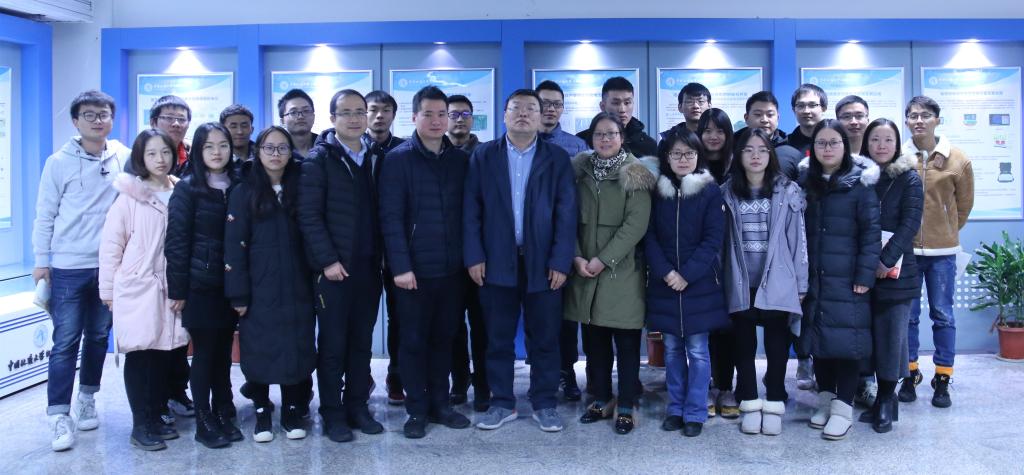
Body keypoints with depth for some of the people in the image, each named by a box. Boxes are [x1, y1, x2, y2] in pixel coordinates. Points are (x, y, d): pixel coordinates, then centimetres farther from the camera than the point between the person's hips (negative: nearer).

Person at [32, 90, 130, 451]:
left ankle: (87, 399, 28)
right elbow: (45, 215, 0)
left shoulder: (123, 157, 2)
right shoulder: (59, 162, -3)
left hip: (110, 266, 2)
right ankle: (60, 416, 3)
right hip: (68, 267, -2)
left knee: (98, 337, 12)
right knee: (66, 342, -2)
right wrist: (41, 260, -1)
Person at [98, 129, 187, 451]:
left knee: (163, 354, 8)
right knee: (139, 355, 2)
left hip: (169, 289, 4)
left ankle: (156, 418, 22)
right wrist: (109, 291, -3)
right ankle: (141, 425, 11)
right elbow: (111, 245, -3)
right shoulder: (130, 196, -5)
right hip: (137, 289, -3)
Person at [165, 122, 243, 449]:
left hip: (229, 285, 4)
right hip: (200, 286, -4)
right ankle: (205, 423, 13)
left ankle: (224, 416, 21)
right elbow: (176, 241, -7)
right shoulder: (187, 188, -4)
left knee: (224, 352, 10)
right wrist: (178, 289, -11)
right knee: (204, 352, 3)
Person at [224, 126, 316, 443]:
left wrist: (317, 278, 3)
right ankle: (262, 413, 18)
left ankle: (292, 411, 19)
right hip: (259, 289, -2)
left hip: (296, 288, 2)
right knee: (260, 349, 3)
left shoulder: (299, 189, 9)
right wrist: (238, 294, -10)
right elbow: (234, 245, -5)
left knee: (296, 347, 5)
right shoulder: (244, 192, 0)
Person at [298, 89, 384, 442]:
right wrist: (327, 260, -15)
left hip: (368, 267, 4)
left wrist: (380, 257, 4)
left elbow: (379, 213, 11)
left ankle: (357, 406, 22)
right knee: (332, 343, 3)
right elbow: (309, 215, -10)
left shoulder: (375, 159, 11)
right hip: (334, 267, -4)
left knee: (362, 342, 11)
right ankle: (332, 414, 14)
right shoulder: (319, 158, -3)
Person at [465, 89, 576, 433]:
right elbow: (471, 209, 2)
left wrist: (561, 261, -8)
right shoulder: (483, 156, 6)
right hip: (496, 262, 1)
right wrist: (474, 257, -6)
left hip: (543, 263, 0)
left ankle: (545, 404, 20)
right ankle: (502, 403, 20)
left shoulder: (558, 159, 4)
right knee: (498, 339, 8)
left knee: (545, 339, 6)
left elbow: (566, 213, -1)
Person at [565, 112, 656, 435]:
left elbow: (636, 223, -11)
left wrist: (603, 259, -15)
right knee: (594, 339, 10)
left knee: (626, 342, 1)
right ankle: (601, 400, 23)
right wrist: (577, 257, -7)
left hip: (622, 270, -4)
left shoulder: (634, 173, -3)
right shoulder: (580, 170, 9)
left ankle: (626, 407, 11)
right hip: (585, 270, 4)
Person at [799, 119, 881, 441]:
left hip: (847, 281, -4)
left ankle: (843, 408, 8)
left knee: (846, 339, -2)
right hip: (814, 279, 4)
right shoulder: (805, 182, 8)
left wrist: (865, 276, -12)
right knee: (817, 337, 9)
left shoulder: (860, 184, -4)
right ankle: (825, 399, 24)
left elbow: (871, 232, -7)